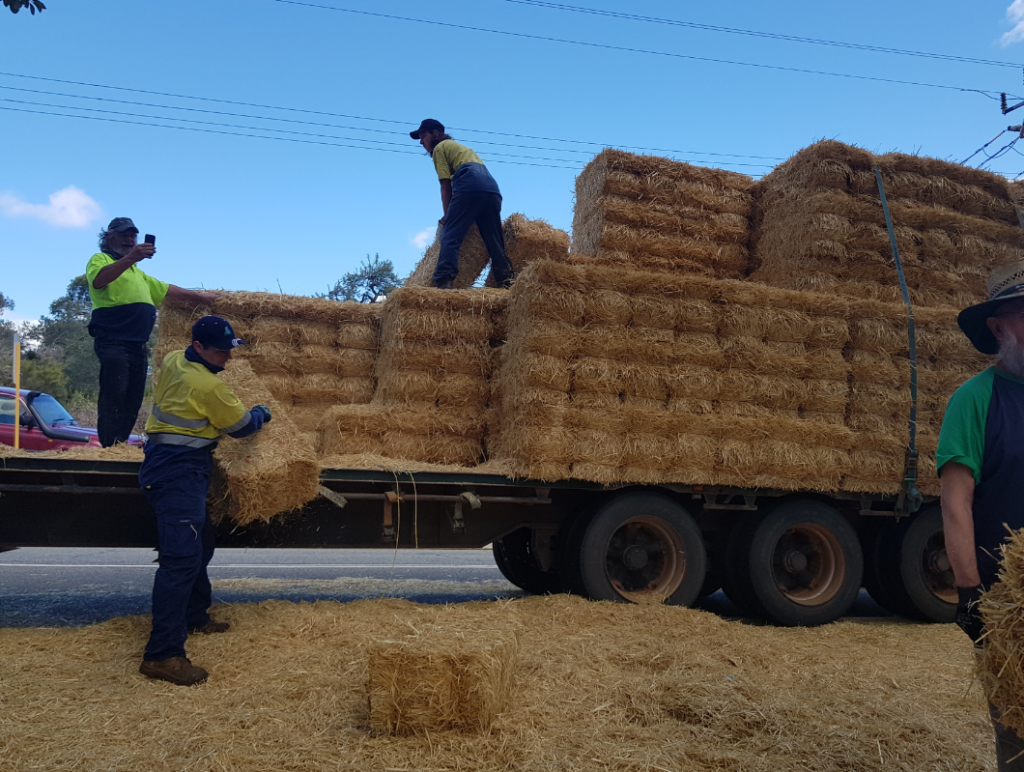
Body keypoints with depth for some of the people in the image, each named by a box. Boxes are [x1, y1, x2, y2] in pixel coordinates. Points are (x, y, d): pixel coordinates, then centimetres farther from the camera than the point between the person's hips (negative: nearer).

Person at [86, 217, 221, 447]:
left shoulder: (138, 273, 29)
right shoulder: (100, 259, 4)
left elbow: (167, 290, 36)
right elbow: (98, 280, -19)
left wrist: (199, 296, 32)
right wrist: (129, 258, -32)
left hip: (137, 346, 8)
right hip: (113, 342, -8)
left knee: (132, 402, 4)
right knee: (113, 398, -13)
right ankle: (109, 450, -13)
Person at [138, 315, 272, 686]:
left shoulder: (173, 361, 6)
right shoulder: (209, 387, -19)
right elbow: (241, 426, -5)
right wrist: (261, 413, 15)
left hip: (168, 464, 11)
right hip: (179, 471, -11)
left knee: (201, 544, 22)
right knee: (182, 558, -17)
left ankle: (195, 617, 36)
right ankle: (162, 655, -20)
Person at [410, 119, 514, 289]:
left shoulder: (440, 147, 15)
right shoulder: (458, 146, 39)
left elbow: (446, 186, 6)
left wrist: (447, 215, 8)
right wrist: (451, 215, 35)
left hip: (469, 186, -8)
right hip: (492, 188, 8)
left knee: (450, 235, -13)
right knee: (494, 240, 11)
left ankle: (443, 282, -27)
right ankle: (507, 283, 8)